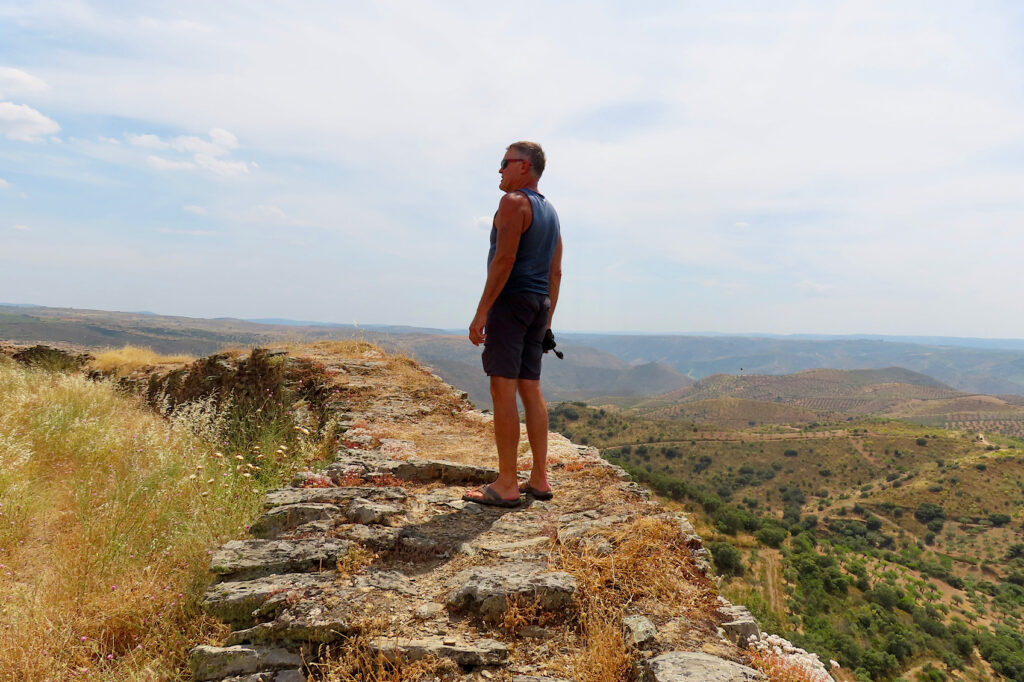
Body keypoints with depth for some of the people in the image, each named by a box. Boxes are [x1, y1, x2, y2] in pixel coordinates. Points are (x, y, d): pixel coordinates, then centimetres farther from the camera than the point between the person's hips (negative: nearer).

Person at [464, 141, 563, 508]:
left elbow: (504, 260, -17)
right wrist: (547, 319, 20)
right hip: (539, 303, 9)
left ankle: (506, 486, -6)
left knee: (503, 389, -8)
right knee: (531, 390, 10)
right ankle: (539, 479, 13)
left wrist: (481, 312, -18)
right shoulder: (550, 210, 20)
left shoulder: (514, 202, -7)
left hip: (511, 299, -9)